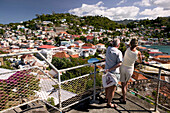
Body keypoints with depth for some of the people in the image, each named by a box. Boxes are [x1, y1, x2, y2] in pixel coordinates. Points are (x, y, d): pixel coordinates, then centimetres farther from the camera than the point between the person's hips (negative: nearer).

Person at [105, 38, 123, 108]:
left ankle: (107, 96, 47)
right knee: (112, 88, 8)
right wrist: (110, 69, -22)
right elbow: (119, 64, -25)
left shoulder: (108, 49, 1)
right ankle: (109, 103, 22)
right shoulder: (119, 52, -16)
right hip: (114, 72, -7)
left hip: (107, 71, 7)